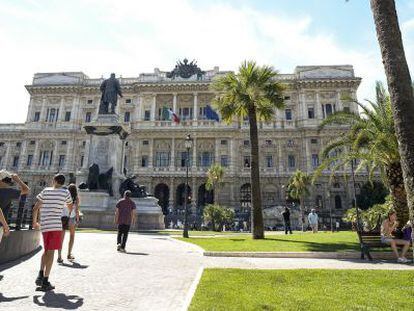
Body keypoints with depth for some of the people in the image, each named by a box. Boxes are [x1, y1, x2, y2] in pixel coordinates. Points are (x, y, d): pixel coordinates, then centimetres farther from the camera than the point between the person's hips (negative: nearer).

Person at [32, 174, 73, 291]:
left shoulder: (45, 191, 7)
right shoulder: (65, 193, 1)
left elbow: (35, 208, 5)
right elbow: (70, 208, 15)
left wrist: (34, 222, 17)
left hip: (44, 225, 3)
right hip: (56, 225, -3)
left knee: (46, 250, 20)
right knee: (50, 252, 0)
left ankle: (40, 275, 9)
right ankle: (45, 281, 0)